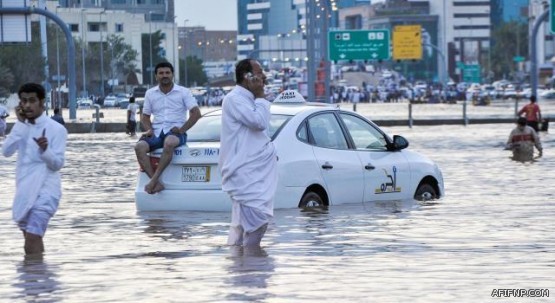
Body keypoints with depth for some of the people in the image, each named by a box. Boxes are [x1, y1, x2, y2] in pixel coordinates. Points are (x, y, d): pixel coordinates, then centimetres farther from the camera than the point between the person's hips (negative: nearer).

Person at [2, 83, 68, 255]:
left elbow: (57, 164, -12)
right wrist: (20, 124, -10)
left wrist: (45, 149, -32)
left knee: (32, 241, -18)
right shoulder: (21, 126, 8)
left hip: (45, 191, -7)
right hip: (25, 191, 7)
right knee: (32, 240, 18)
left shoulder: (56, 129, -9)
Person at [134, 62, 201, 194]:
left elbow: (196, 113, -2)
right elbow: (145, 116, 20)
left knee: (169, 142, -41)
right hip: (156, 132, 3)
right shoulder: (150, 93, 15)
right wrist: (149, 129, -2)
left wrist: (182, 129, -12)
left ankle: (154, 179, -41)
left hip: (175, 131, -3)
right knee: (139, 146, -30)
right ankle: (157, 183, -36)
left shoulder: (183, 92, 6)